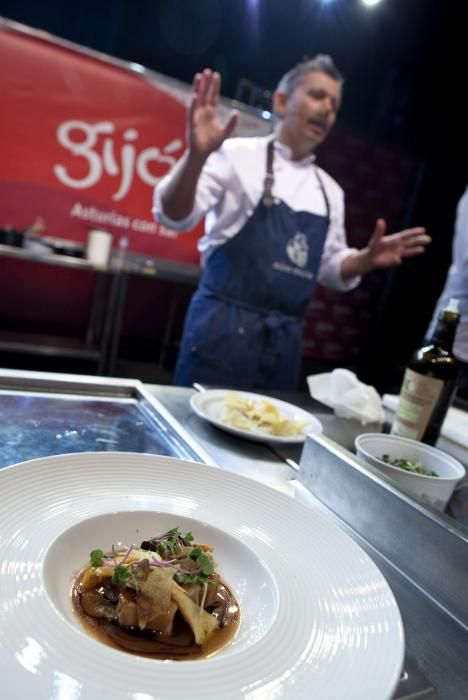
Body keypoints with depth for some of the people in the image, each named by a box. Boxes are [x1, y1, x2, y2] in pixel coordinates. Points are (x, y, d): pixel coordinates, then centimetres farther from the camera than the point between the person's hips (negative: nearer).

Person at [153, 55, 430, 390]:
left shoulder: (330, 191, 14)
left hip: (285, 337, 5)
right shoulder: (238, 155, -2)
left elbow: (331, 268, 20)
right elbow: (174, 215, -12)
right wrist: (196, 157, -30)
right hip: (224, 326, -5)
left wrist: (367, 259, 0)